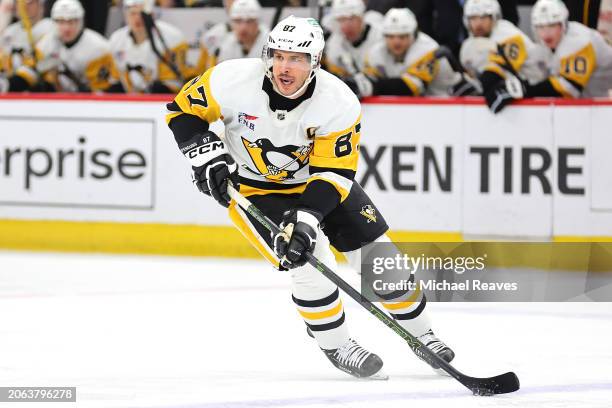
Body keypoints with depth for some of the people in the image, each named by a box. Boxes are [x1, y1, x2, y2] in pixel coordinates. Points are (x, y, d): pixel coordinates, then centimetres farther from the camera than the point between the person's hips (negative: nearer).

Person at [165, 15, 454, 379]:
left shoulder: (341, 104, -26)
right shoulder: (235, 80, -26)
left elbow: (332, 173, -25)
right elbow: (184, 109, -11)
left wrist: (305, 217, -39)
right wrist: (206, 154, -24)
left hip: (319, 181, 2)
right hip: (254, 189, -2)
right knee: (310, 258, -21)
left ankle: (420, 334, 22)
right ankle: (336, 345, -1)